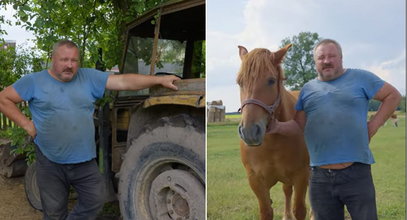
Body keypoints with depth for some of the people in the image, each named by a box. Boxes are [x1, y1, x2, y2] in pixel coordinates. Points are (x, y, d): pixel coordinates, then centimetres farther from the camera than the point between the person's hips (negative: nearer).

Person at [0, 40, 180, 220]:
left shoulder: (89, 77, 1)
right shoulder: (34, 81, -1)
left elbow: (123, 81, -5)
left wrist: (159, 80, -13)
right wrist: (27, 125, -6)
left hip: (85, 161, 2)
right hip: (50, 163, -1)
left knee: (95, 201, 6)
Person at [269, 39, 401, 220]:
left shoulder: (360, 78, 3)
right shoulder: (308, 89, 11)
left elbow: (393, 96, 7)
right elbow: (299, 125, 10)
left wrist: (374, 125, -2)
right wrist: (277, 127, -9)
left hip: (356, 173, -2)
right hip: (320, 177, 3)